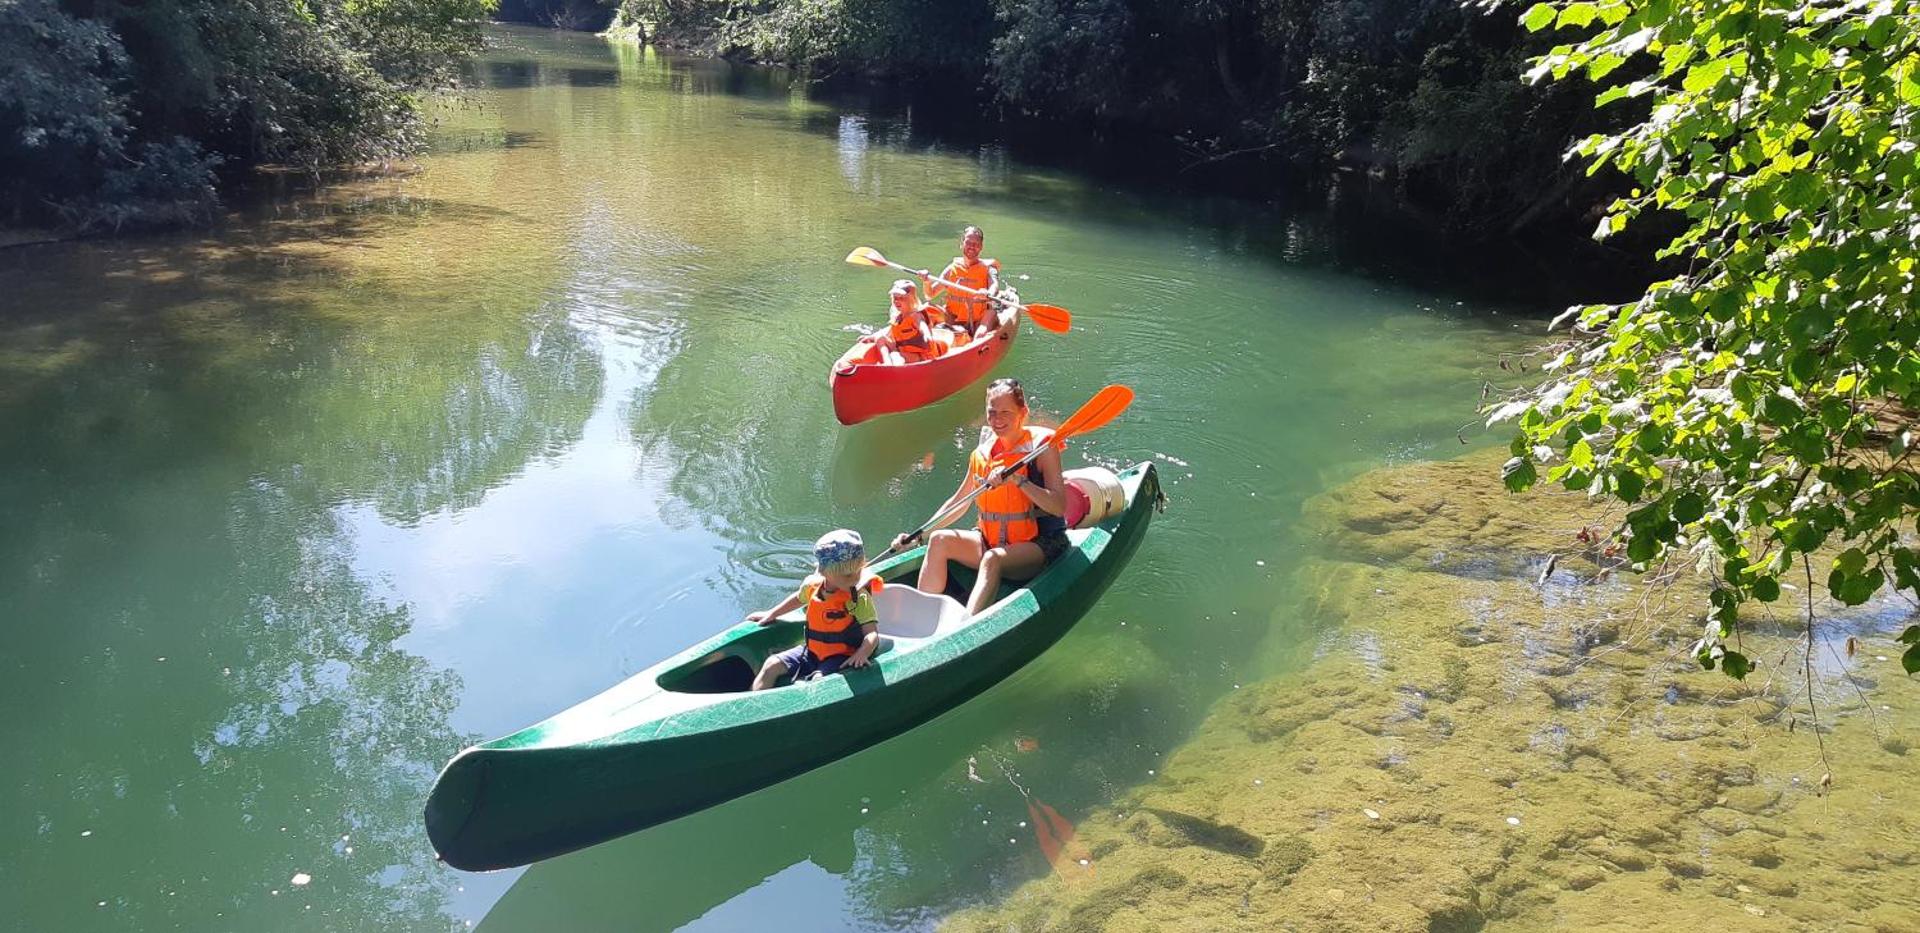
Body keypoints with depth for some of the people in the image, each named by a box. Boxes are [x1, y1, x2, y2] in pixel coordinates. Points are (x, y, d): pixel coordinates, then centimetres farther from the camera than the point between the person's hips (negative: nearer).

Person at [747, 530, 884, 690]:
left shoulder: (860, 597, -17)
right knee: (772, 665, -5)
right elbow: (798, 598, 22)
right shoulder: (812, 585, -4)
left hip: (841, 657, -6)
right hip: (812, 651, 6)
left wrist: (862, 653, -42)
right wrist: (772, 614, 26)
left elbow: (872, 633, -22)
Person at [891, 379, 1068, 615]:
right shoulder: (982, 453, 7)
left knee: (992, 559, -34)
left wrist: (1017, 480, -29)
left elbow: (1059, 507, -20)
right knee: (939, 541, -13)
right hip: (991, 540, 6)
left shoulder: (1041, 447, -9)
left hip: (1038, 544, -6)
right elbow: (959, 501, 20)